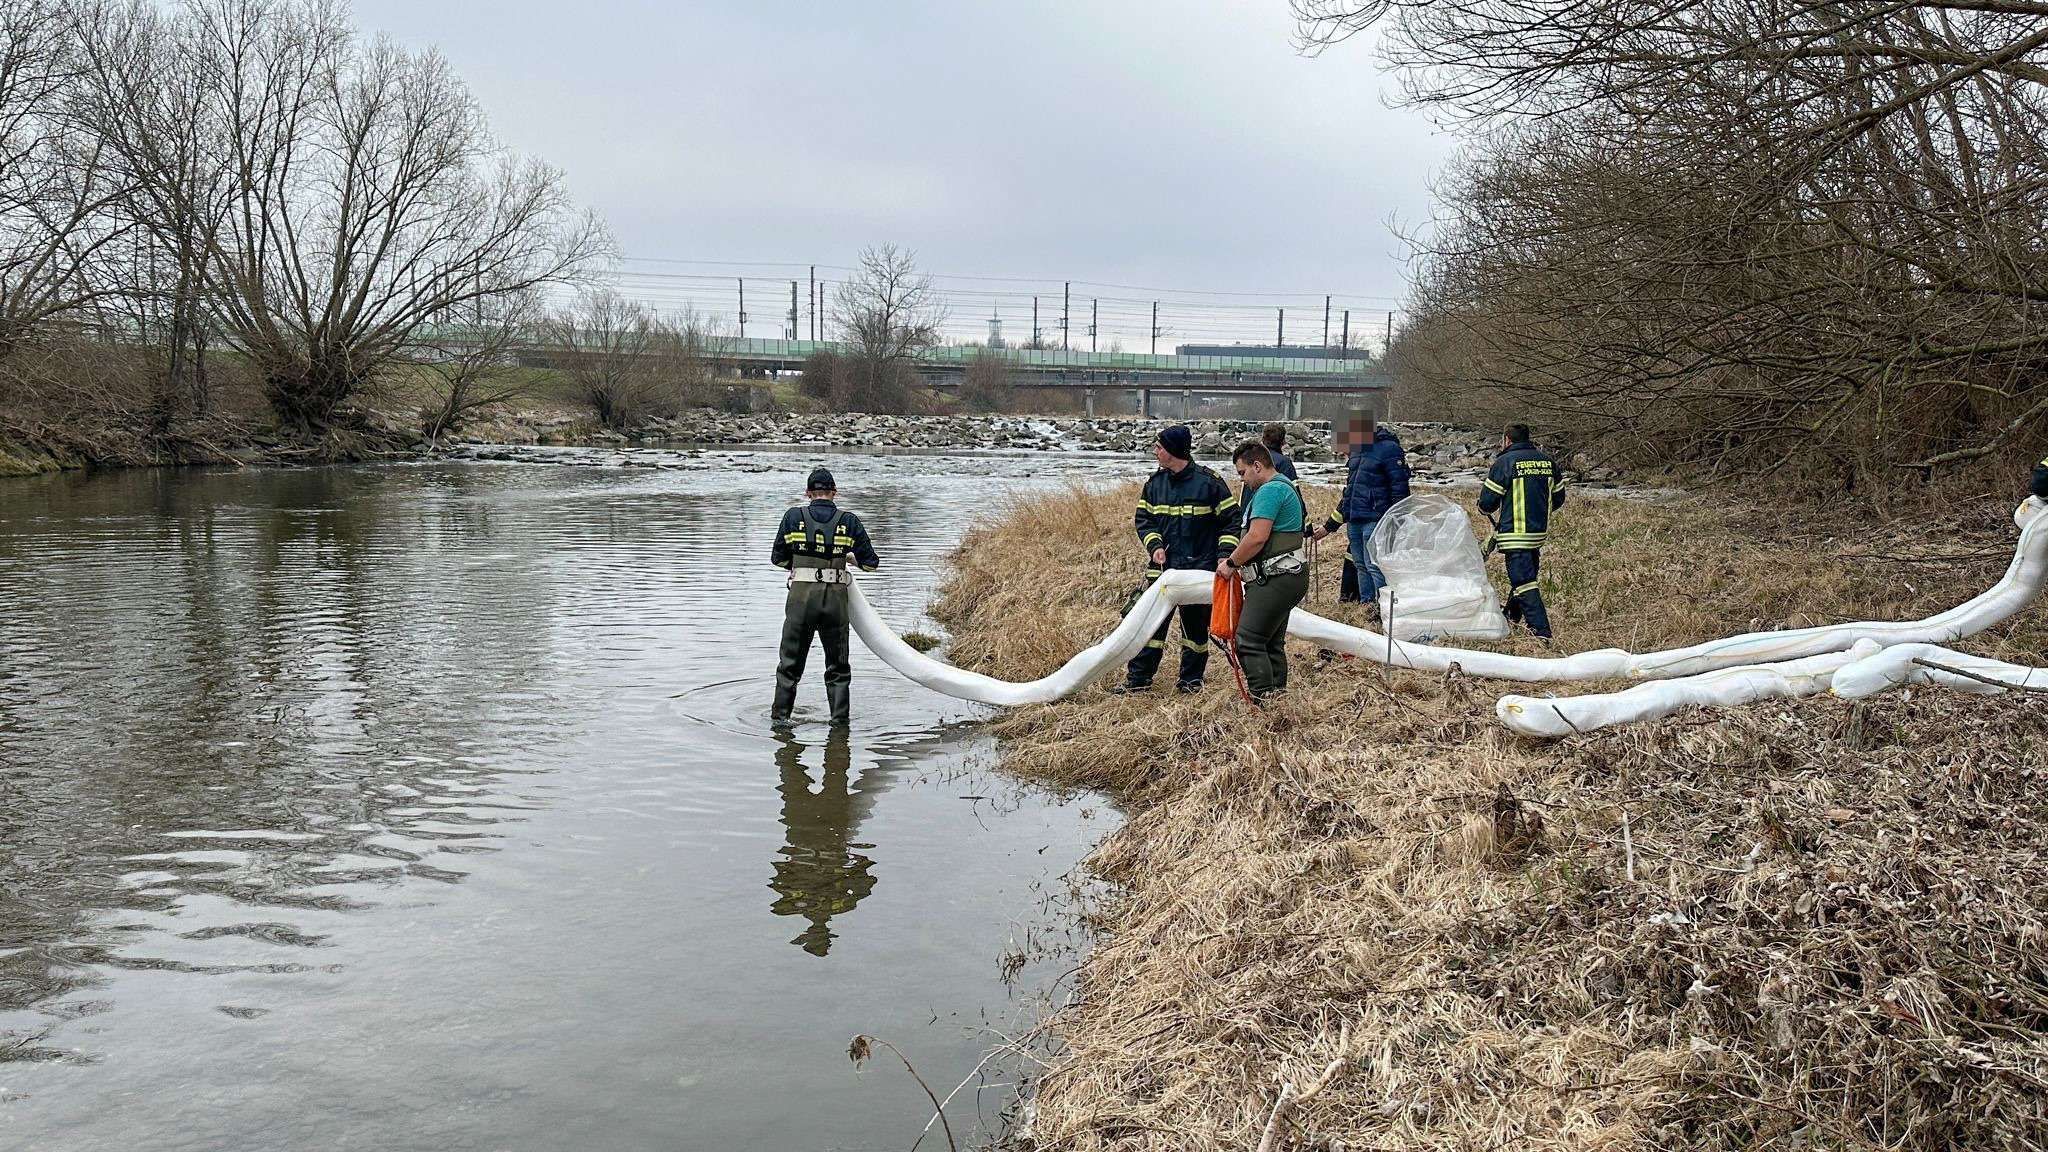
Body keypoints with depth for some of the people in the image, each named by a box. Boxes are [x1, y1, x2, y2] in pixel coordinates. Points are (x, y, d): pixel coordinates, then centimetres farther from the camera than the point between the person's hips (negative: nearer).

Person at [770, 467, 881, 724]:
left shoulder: (793, 517, 2)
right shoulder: (849, 521, 2)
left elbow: (777, 558, 9)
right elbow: (870, 563, 6)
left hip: (801, 595, 0)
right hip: (836, 597, 0)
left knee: (791, 661, 13)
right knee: (837, 664, 14)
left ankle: (780, 714, 16)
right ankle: (840, 717, 14)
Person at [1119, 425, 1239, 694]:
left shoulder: (1208, 482, -8)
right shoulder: (1155, 483, 6)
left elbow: (1230, 519, -3)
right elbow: (1144, 518, 8)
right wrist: (1154, 545, -10)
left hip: (1199, 568, -3)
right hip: (1162, 566, 4)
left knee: (1195, 624, 7)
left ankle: (1191, 679, 22)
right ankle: (1138, 678, 7)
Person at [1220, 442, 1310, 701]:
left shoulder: (1270, 490, -12)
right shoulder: (1284, 486, 22)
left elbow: (1257, 537, -21)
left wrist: (1231, 563, -8)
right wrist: (1236, 561, 12)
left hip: (1276, 579, -11)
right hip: (1286, 576, 11)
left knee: (1249, 641, -13)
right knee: (1272, 643, 14)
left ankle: (1263, 700, -15)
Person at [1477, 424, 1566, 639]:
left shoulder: (1504, 462, -9)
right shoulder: (1548, 462, 9)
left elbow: (1487, 504, -9)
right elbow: (1558, 499, 14)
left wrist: (1486, 508, 15)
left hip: (1515, 534, -7)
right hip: (1540, 532, 7)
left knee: (1524, 583, -9)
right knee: (1526, 575, 24)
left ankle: (1542, 633, -17)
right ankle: (1513, 614, 44)